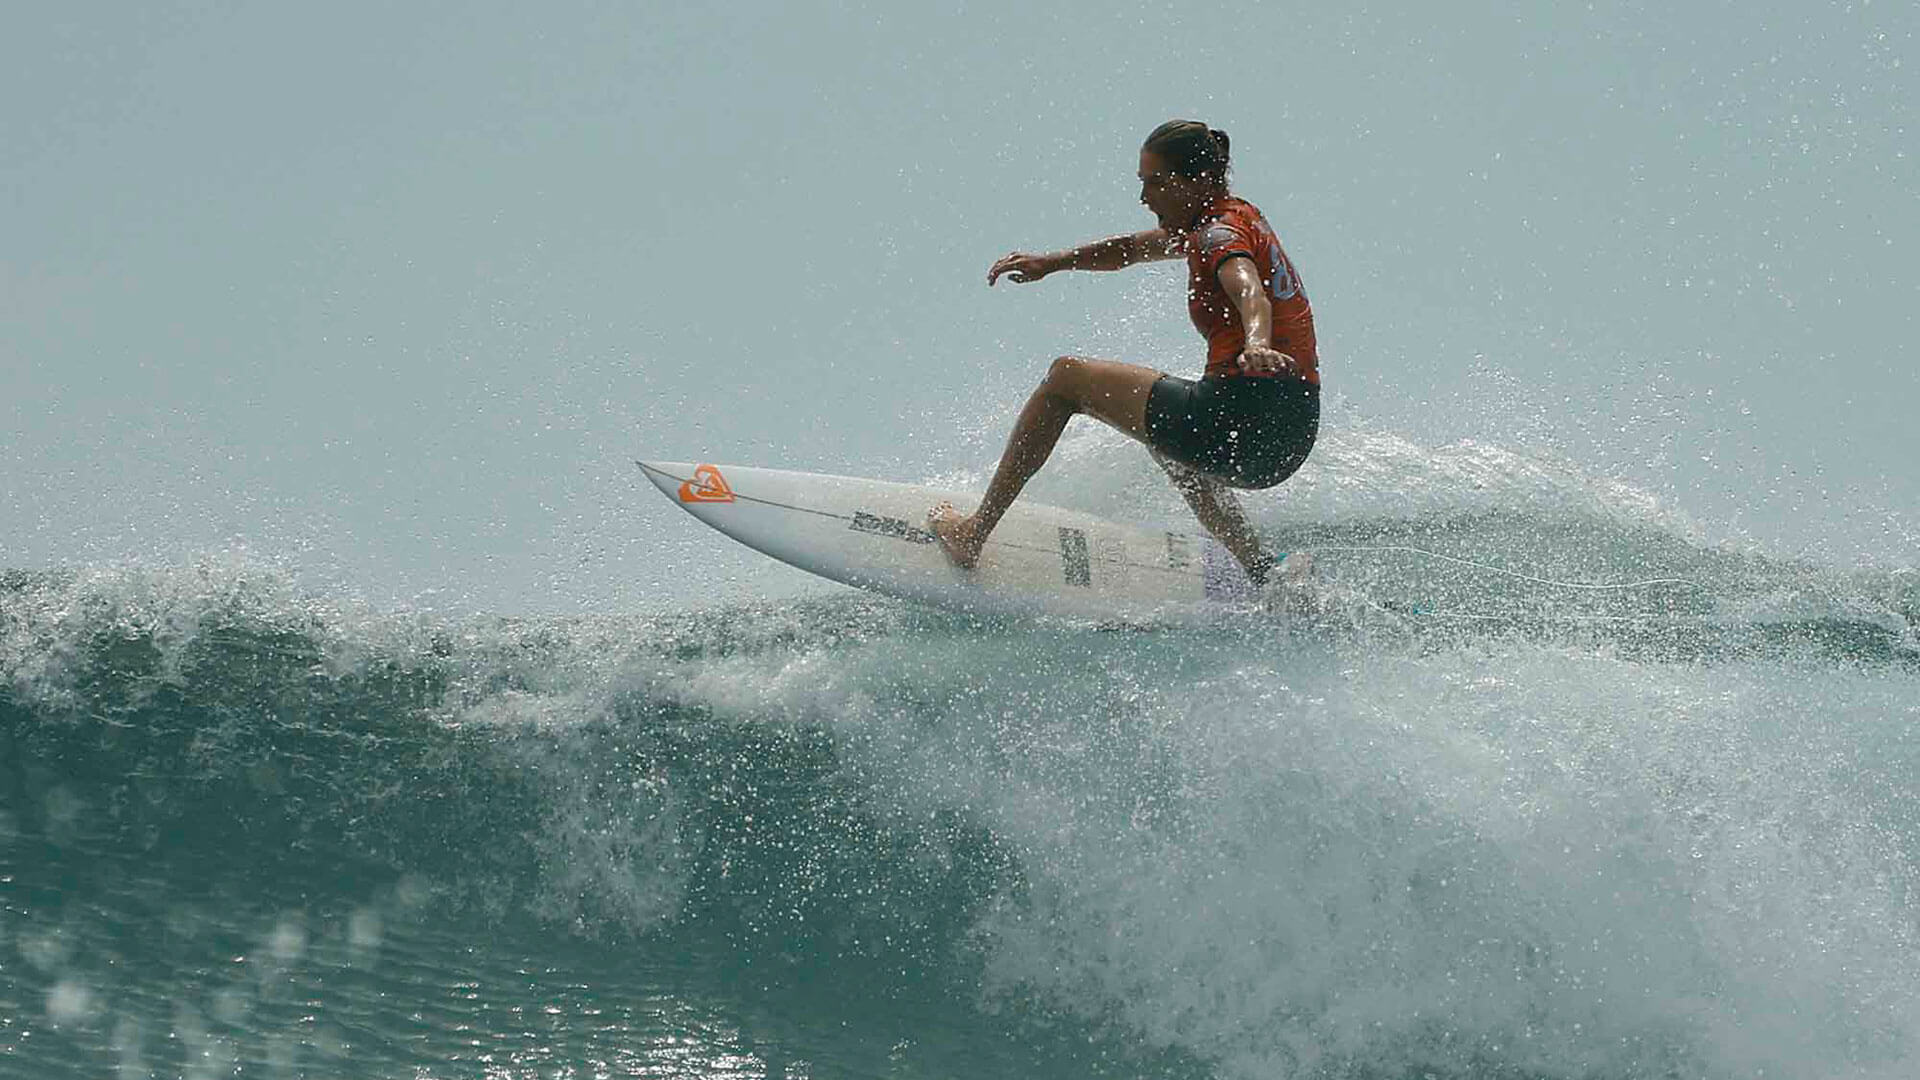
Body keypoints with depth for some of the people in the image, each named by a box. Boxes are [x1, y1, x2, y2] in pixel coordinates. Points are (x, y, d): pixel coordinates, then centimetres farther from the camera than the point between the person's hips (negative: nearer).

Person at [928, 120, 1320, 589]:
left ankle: (972, 533, 6)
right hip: (1294, 436, 10)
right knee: (1168, 439, 43)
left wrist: (1256, 346, -51)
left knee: (1067, 378, 6)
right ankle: (1266, 575, 30)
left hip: (1248, 412, -10)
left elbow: (1249, 291, -31)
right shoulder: (1237, 217, 21)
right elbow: (1130, 250, 33)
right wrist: (1051, 263, 25)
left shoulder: (1222, 231, -8)